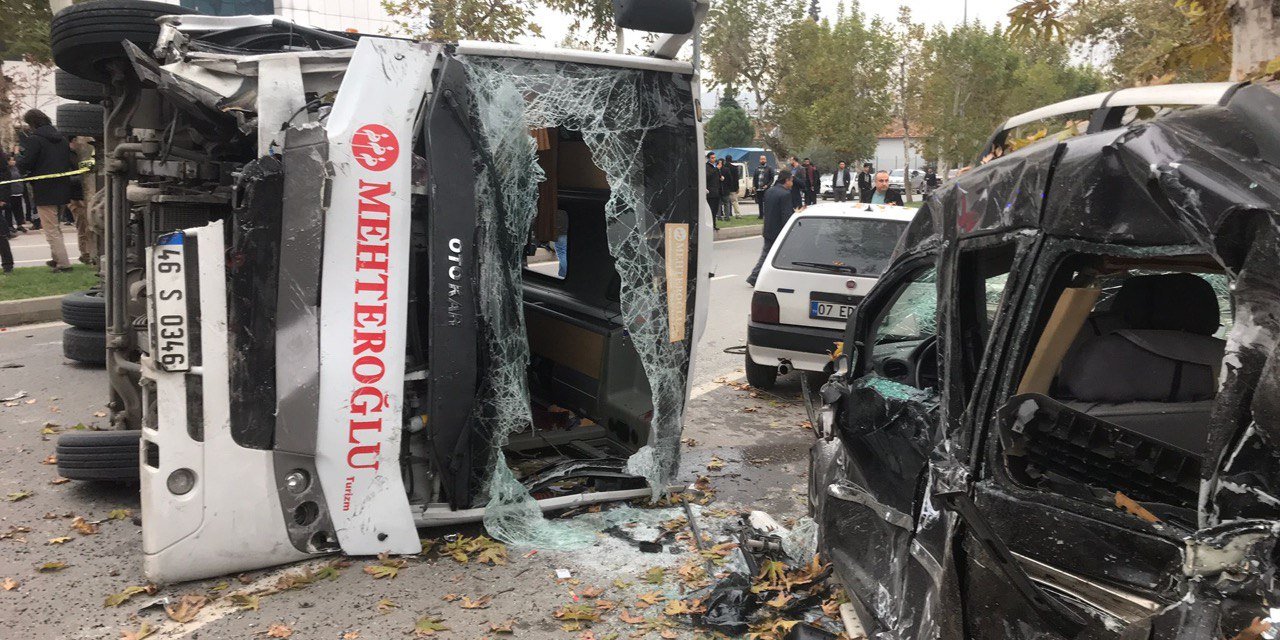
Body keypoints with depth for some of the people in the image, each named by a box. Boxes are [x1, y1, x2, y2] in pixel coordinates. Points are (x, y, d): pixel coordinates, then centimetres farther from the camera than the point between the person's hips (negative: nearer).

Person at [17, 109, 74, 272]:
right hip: (62, 190, 8)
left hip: (45, 191, -8)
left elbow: (24, 165, -15)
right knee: (56, 227, 21)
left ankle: (63, 263, -5)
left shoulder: (35, 139, -13)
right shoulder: (61, 138, 11)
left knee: (51, 230, -2)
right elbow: (69, 162, 16)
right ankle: (58, 258, 27)